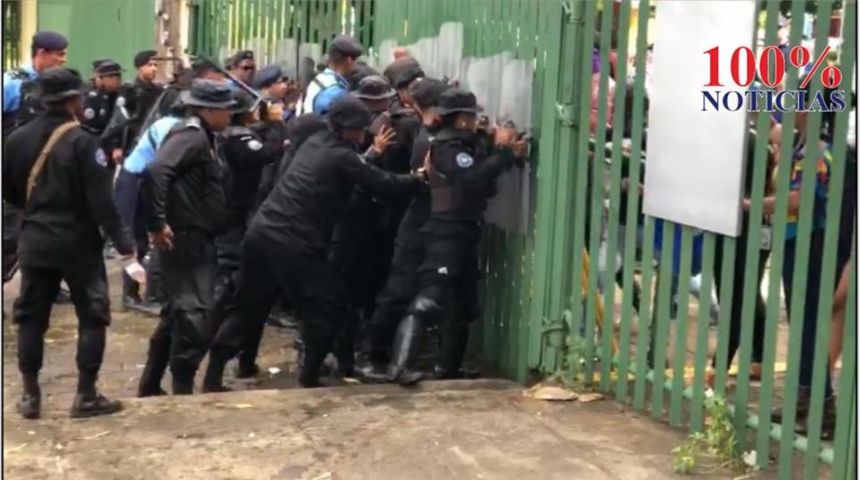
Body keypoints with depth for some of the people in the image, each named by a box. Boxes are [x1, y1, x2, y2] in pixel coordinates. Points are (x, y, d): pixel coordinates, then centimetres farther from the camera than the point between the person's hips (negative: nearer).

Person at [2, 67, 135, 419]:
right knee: (92, 316, 5)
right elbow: (100, 199, -18)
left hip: (35, 239, 5)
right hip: (77, 241, -5)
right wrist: (123, 242, -15)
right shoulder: (81, 141, -14)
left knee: (31, 316, 12)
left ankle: (30, 395, 15)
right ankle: (86, 396, 5)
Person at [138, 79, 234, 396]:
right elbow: (155, 172, -30)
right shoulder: (191, 136, -15)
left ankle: (150, 385, 25)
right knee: (195, 313, -10)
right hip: (184, 238, -11)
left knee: (180, 311, 16)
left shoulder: (203, 138, 16)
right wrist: (158, 223, -28)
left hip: (196, 238, 11)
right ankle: (182, 389, -3)